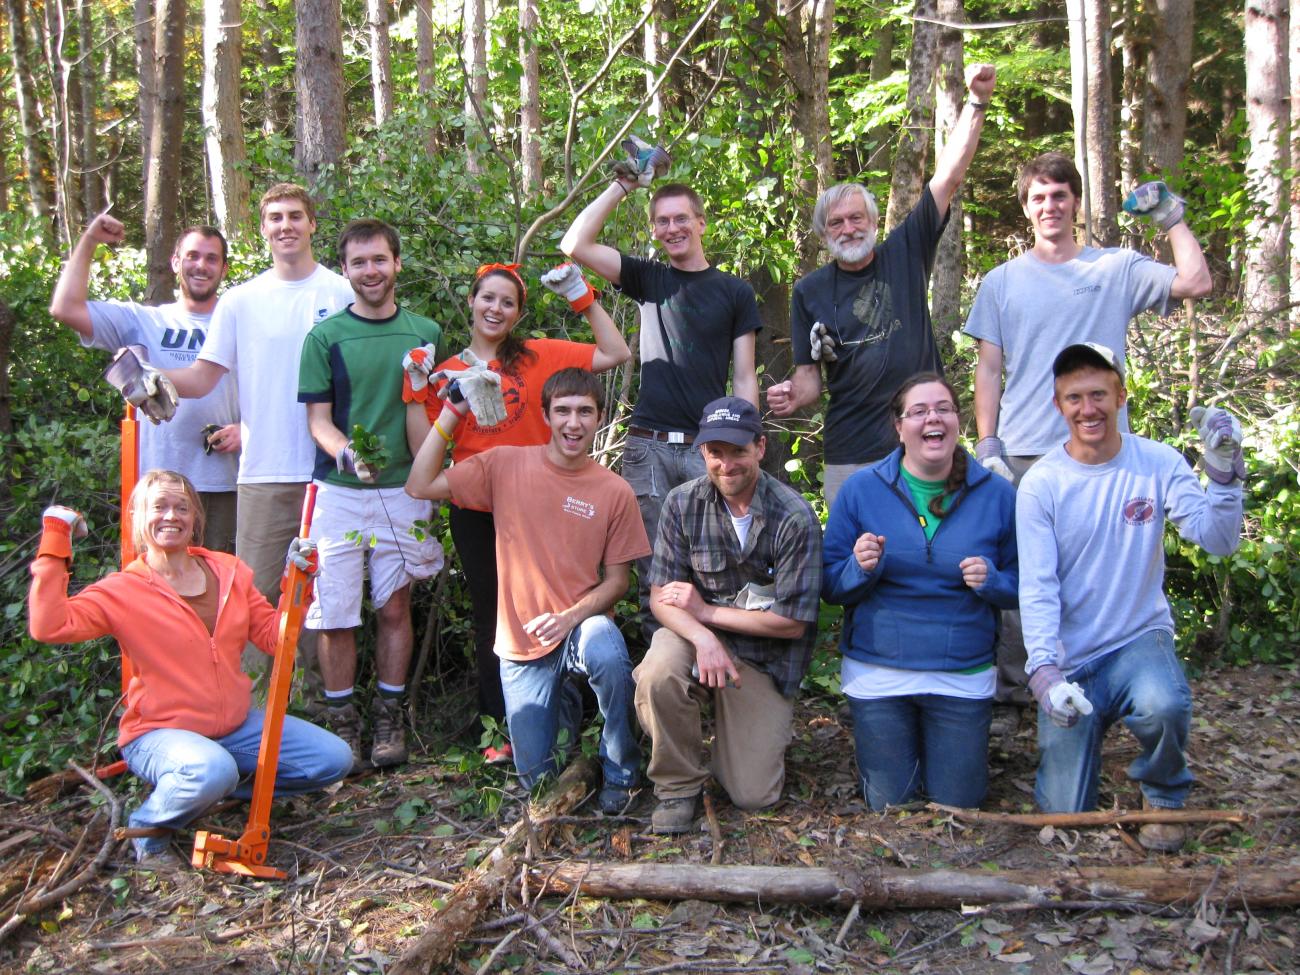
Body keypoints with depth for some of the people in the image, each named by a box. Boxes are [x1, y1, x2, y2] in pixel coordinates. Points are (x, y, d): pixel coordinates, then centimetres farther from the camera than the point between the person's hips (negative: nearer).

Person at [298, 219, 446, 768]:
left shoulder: (425, 334, 8)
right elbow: (318, 418, -1)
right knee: (334, 612, 0)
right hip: (339, 492, -1)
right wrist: (345, 453, -20)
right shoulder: (325, 337, 2)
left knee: (395, 607, 7)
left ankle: (389, 717, 19)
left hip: (404, 489, 1)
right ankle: (342, 722, 14)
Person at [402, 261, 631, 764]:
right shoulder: (447, 371, 6)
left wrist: (582, 297, -5)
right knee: (490, 618, 10)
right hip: (475, 512, 2)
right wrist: (417, 388, -7)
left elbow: (615, 354, -4)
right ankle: (503, 727, 21)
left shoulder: (538, 355, 1)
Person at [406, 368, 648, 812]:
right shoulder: (506, 465, -4)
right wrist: (451, 411, -13)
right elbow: (420, 486, -9)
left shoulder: (615, 491, -6)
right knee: (538, 779, -2)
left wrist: (570, 617, -19)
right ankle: (564, 710, 33)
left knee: (607, 654, -38)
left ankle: (620, 773, -11)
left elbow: (618, 579, -2)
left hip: (581, 624, -1)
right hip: (522, 645, 1)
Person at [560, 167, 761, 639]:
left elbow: (743, 379, 8)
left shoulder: (735, 292, 9)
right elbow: (575, 244, 0)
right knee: (653, 571, 4)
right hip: (648, 445, 1)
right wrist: (623, 185, 2)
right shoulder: (648, 279, 12)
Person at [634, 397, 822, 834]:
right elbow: (661, 597, -7)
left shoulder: (794, 518, -17)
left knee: (753, 795, -6)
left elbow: (793, 623, -15)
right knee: (657, 674, -35)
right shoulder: (683, 503, -8)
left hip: (766, 658, -1)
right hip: (698, 635, 1)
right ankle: (678, 785, -8)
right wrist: (702, 638, -29)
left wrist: (706, 611, -13)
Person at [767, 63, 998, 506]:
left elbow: (948, 177, 0)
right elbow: (809, 375, 6)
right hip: (851, 456, 0)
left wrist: (977, 104, -7)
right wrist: (793, 395, -16)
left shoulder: (906, 253, 5)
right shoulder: (810, 291, 5)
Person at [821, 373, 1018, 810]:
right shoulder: (860, 489, -4)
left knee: (958, 807, 10)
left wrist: (992, 580, -17)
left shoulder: (996, 494, -2)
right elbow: (830, 585, -1)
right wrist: (861, 568, -23)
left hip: (964, 676, 1)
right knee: (890, 806, 10)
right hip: (877, 673, 0)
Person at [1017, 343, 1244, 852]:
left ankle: (1163, 796, -2)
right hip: (1069, 661, 0)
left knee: (1164, 704, -37)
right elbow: (1037, 589, -14)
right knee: (1065, 816, 0)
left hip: (1140, 637, 0)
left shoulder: (1157, 463, -5)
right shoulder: (1040, 484, -9)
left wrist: (1222, 471, -31)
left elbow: (1217, 541, -15)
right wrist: (1044, 671, -28)